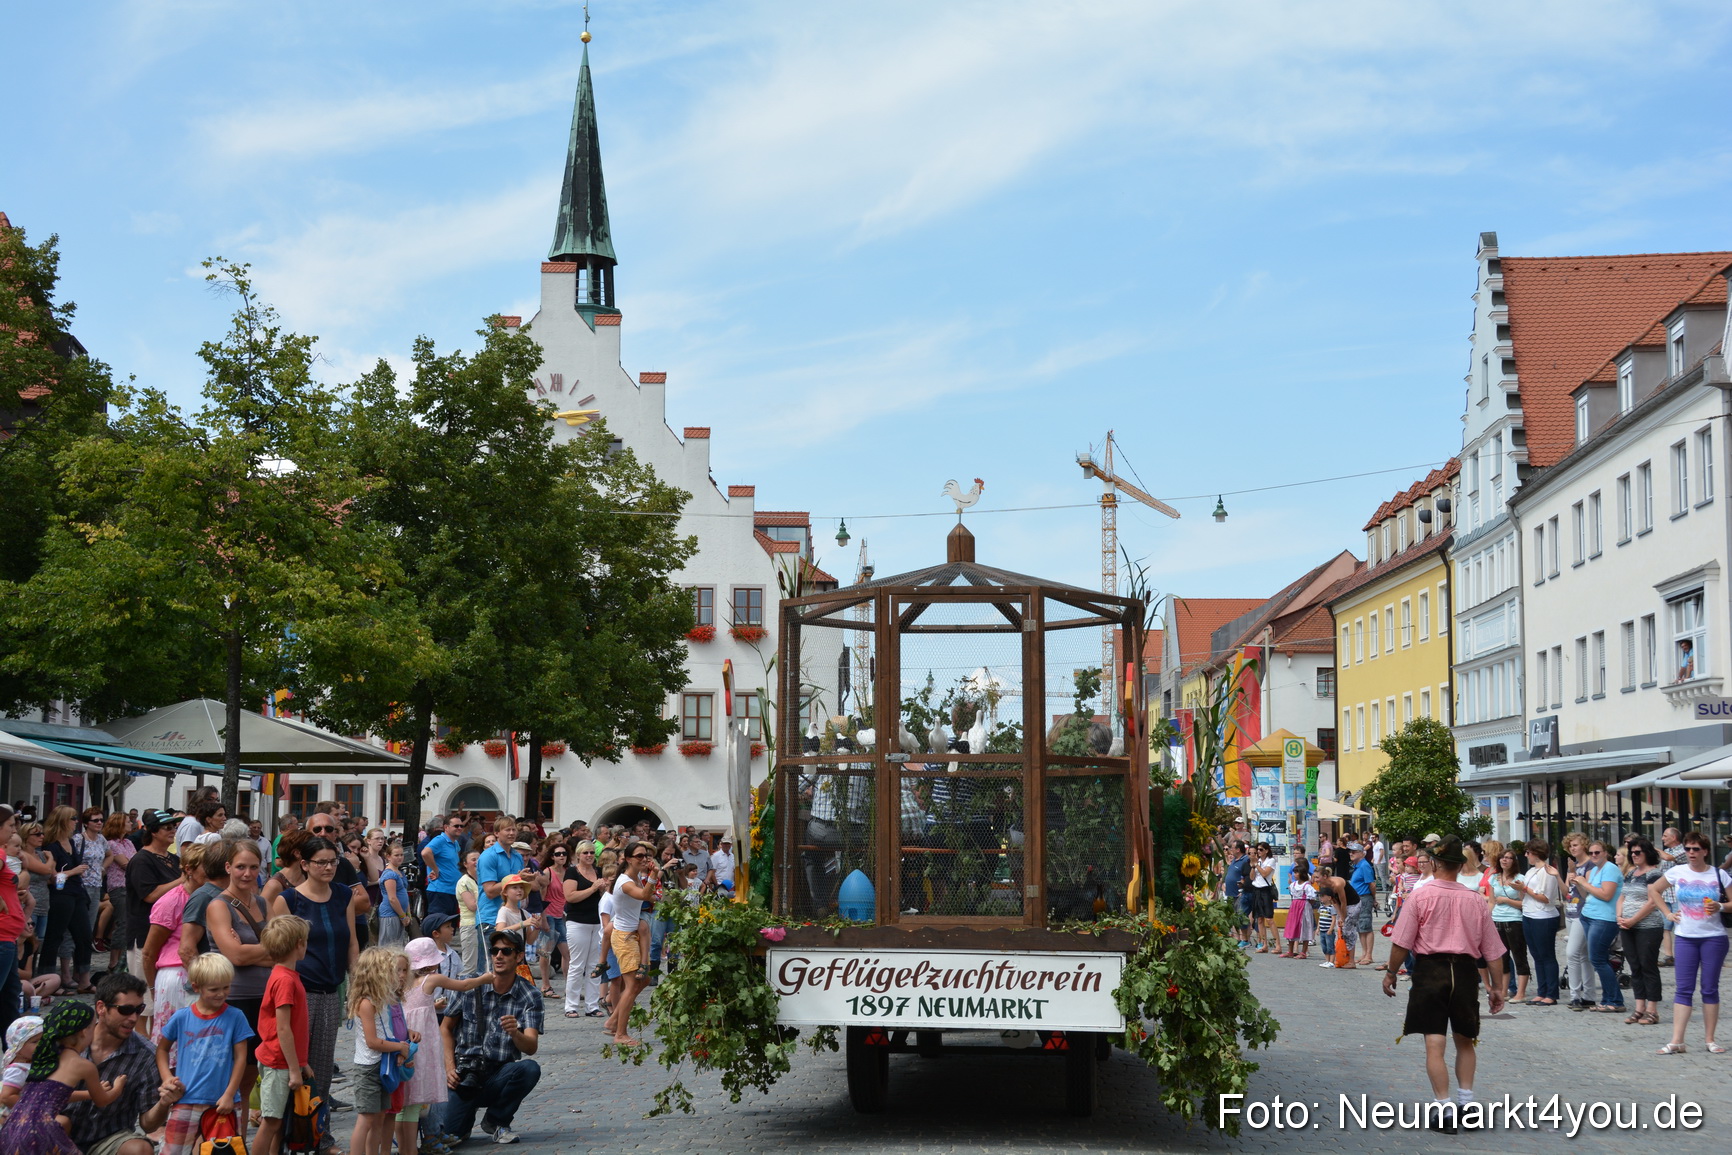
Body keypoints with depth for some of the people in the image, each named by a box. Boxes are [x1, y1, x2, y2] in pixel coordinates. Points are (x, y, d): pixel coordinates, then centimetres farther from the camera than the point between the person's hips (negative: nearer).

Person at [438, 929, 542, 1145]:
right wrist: (450, 1067, -1)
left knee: (530, 1069, -32)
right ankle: (468, 1112, 18)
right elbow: (446, 1027, 11)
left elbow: (531, 1047, -15)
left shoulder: (529, 996, -4)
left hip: (501, 1075, 1)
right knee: (451, 1131, -22)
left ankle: (497, 1120, -3)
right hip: (466, 1073, -1)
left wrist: (515, 1033, -37)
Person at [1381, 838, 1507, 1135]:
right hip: (1465, 972, 3)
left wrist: (1390, 973, 5)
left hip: (1430, 970, -3)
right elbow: (1493, 949, 7)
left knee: (1435, 1044, -2)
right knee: (1465, 1041, 20)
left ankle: (1444, 1110, -6)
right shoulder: (1475, 900, 4)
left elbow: (1401, 942, -8)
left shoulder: (1420, 897, -6)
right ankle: (1467, 1102, 18)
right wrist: (1498, 987, 15)